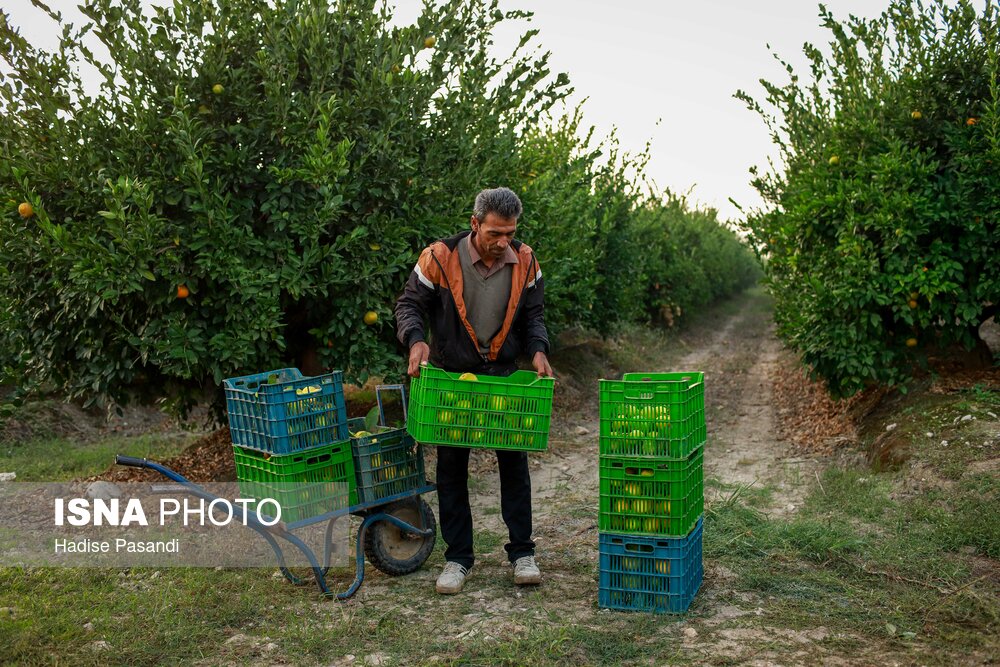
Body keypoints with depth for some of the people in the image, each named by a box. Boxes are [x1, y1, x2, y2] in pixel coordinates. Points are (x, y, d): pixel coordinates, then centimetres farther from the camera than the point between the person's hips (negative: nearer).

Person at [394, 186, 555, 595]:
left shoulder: (524, 262, -8)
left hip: (505, 376, 2)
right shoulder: (440, 258, -17)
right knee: (451, 468, 6)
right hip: (451, 377, -1)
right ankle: (458, 557, 18)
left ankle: (522, 552, 19)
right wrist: (416, 340, -27)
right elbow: (409, 305, -8)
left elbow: (533, 315, 5)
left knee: (514, 463, 6)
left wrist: (538, 351, -13)